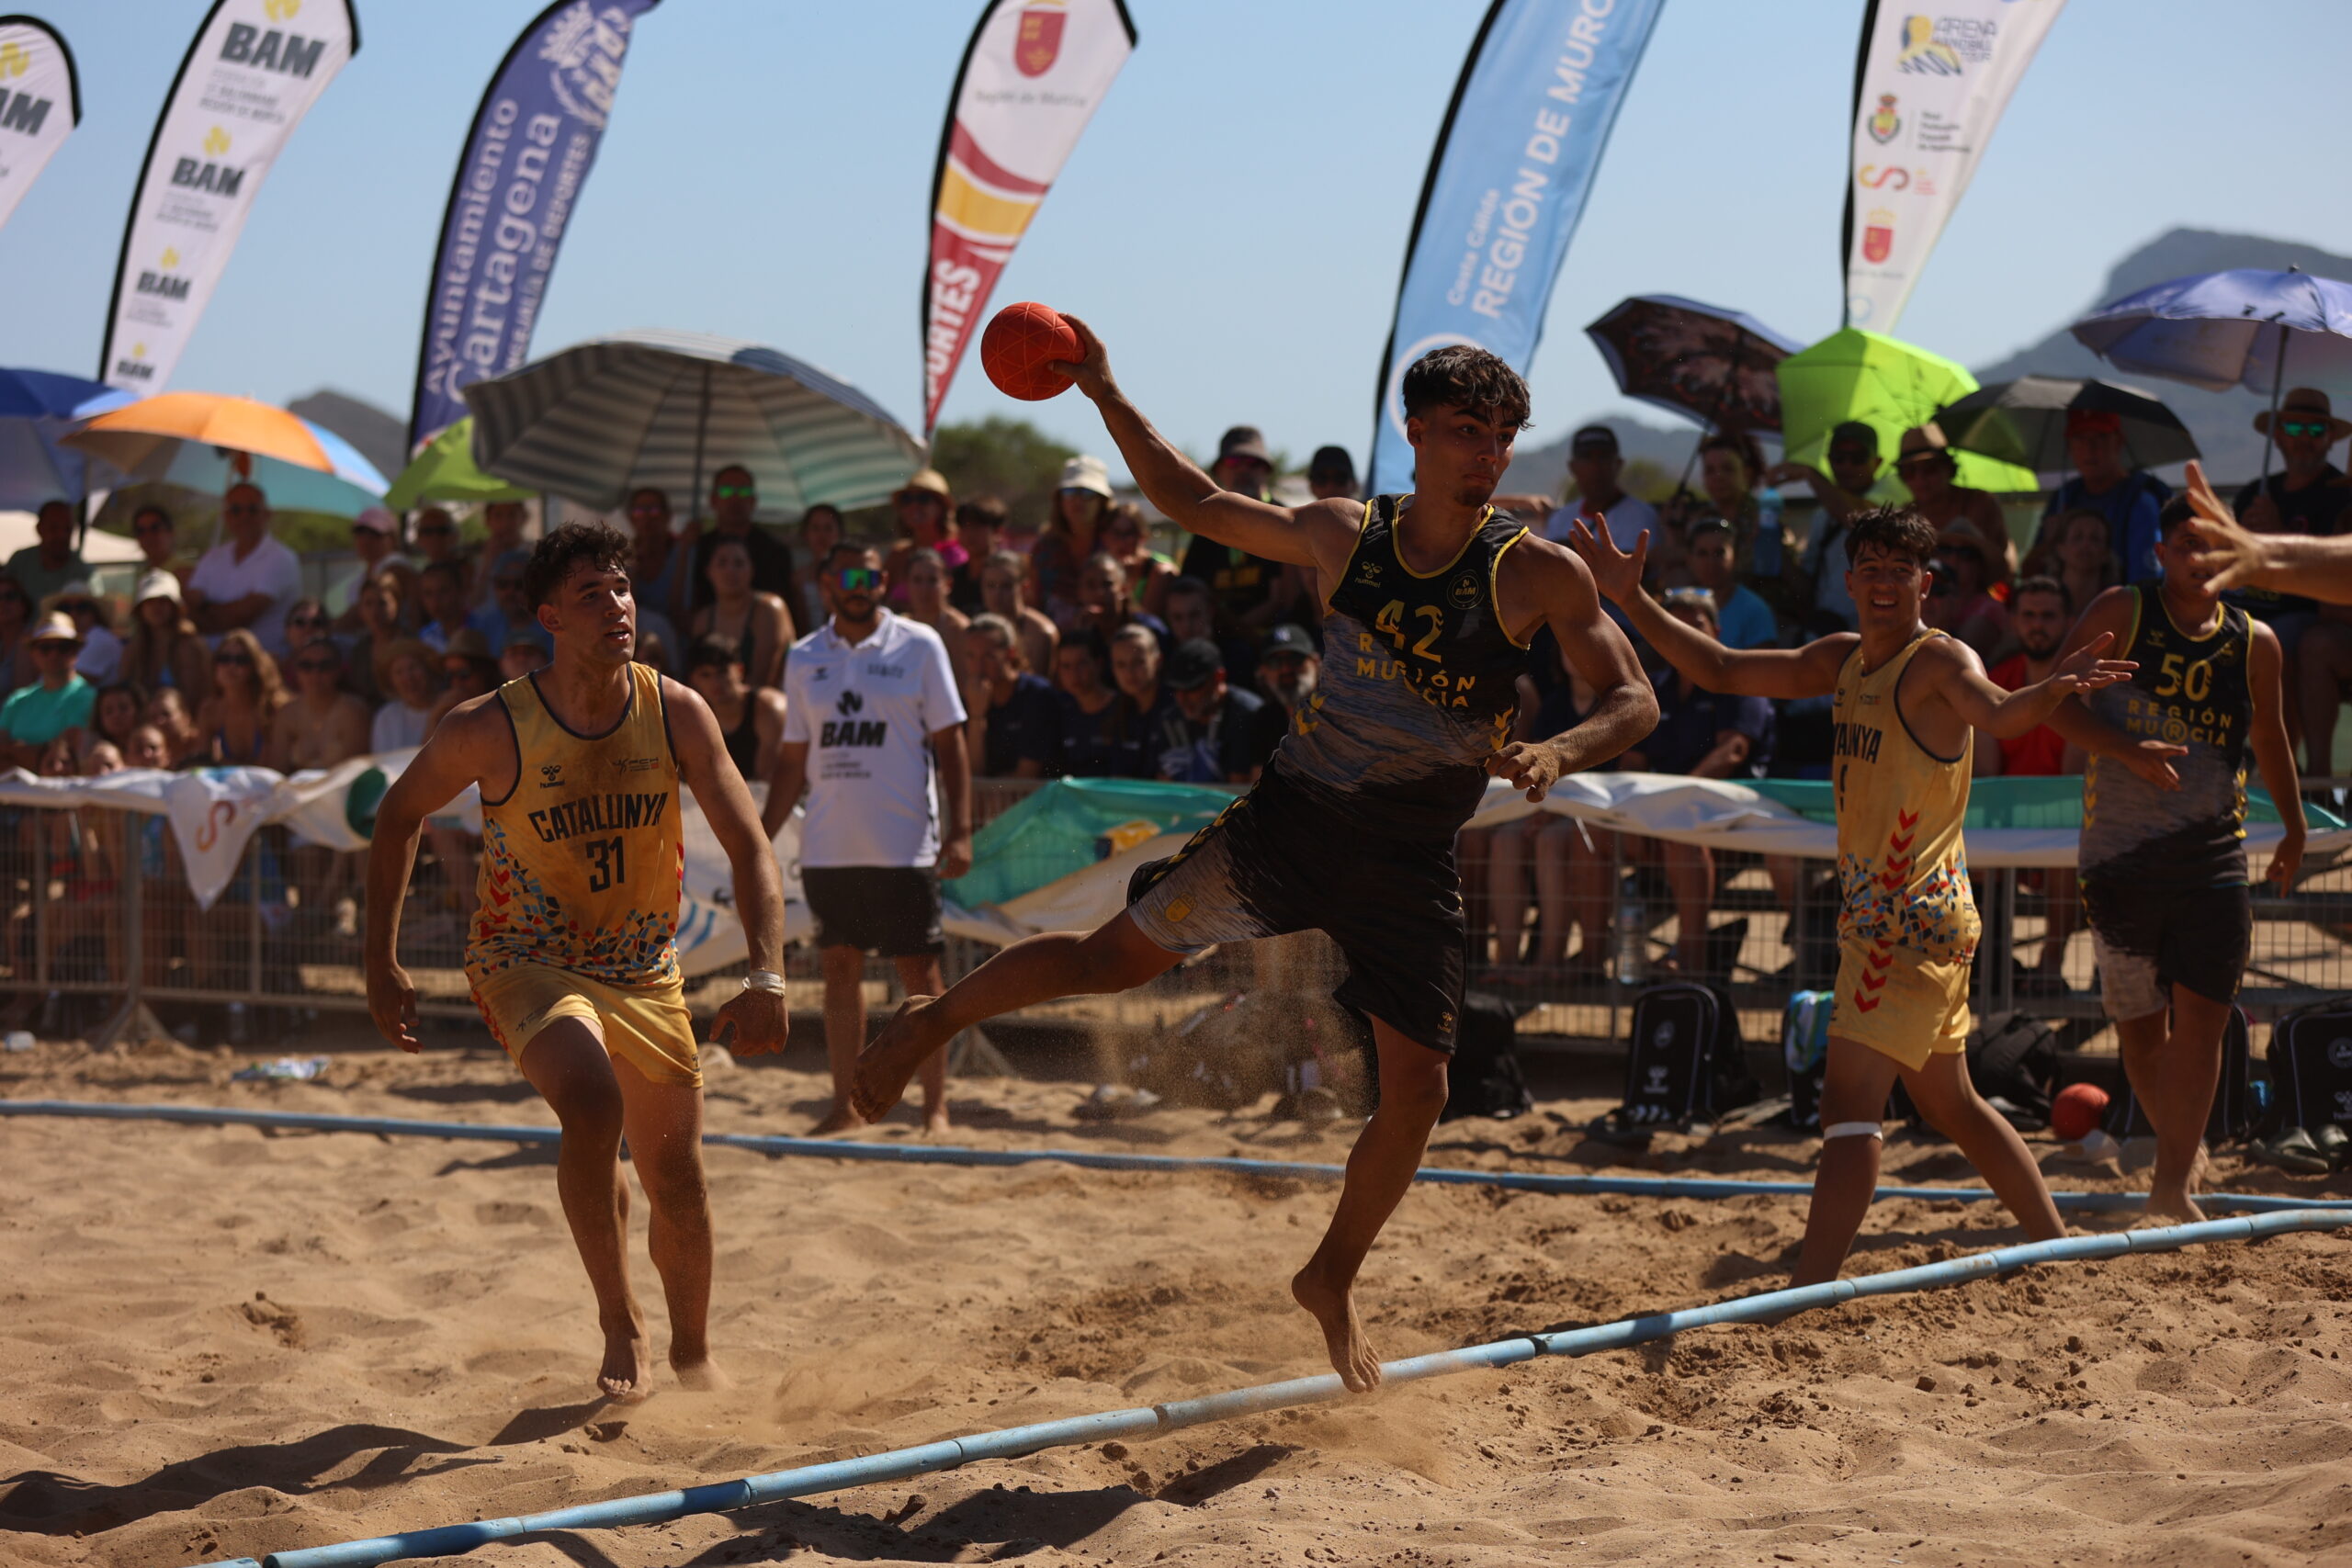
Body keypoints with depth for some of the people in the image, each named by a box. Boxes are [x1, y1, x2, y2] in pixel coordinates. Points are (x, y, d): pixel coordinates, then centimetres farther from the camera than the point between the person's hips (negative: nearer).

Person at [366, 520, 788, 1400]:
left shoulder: (676, 715, -11)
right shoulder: (492, 730, -18)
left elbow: (749, 849, -9)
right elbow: (399, 815, -1)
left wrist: (767, 978, -23)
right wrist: (382, 965, -3)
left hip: (644, 971, 4)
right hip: (528, 961, -4)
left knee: (677, 1178, 10)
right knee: (592, 1105, -32)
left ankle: (692, 1351, 37)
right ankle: (618, 1322, -14)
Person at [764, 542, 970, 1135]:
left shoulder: (919, 646, 1)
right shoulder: (804, 658, 10)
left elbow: (949, 742, 0)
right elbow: (793, 759, 15)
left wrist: (959, 830, -9)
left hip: (904, 846, -3)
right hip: (827, 848, 3)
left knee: (920, 973, -2)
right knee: (840, 970, 5)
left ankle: (935, 1107, 3)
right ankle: (847, 1105, 10)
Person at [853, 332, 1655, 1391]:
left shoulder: (1537, 574, -8)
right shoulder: (1341, 536, -1)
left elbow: (1636, 698, -8)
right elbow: (1195, 505, 12)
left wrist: (1562, 752, -28)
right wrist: (1108, 399, 5)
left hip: (1409, 864, 0)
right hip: (1293, 816, 0)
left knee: (1417, 1091, -3)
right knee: (1110, 961, -1)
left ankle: (1331, 1282, 21)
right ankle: (936, 1019, 25)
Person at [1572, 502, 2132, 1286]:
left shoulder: (1941, 661, -13)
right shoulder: (1841, 659, 12)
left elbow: (2000, 713, -34)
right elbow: (1722, 671, 16)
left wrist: (2053, 688, -56)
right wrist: (1634, 602, 8)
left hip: (1911, 919, -9)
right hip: (1881, 916, 9)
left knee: (1849, 1104, -16)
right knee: (1950, 1104, 20)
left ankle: (1808, 1296, -21)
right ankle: (2057, 1246, 31)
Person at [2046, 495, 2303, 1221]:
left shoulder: (2254, 642, 7)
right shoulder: (2121, 613, 0)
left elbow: (2268, 735, 23)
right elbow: (2058, 704, -4)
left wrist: (2293, 825, 19)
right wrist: (2127, 750, -19)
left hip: (2211, 851, 1)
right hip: (2119, 852, -1)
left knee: (2200, 1016, -11)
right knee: (2138, 1021, 8)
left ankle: (2172, 1184, -10)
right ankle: (2182, 1148, 30)